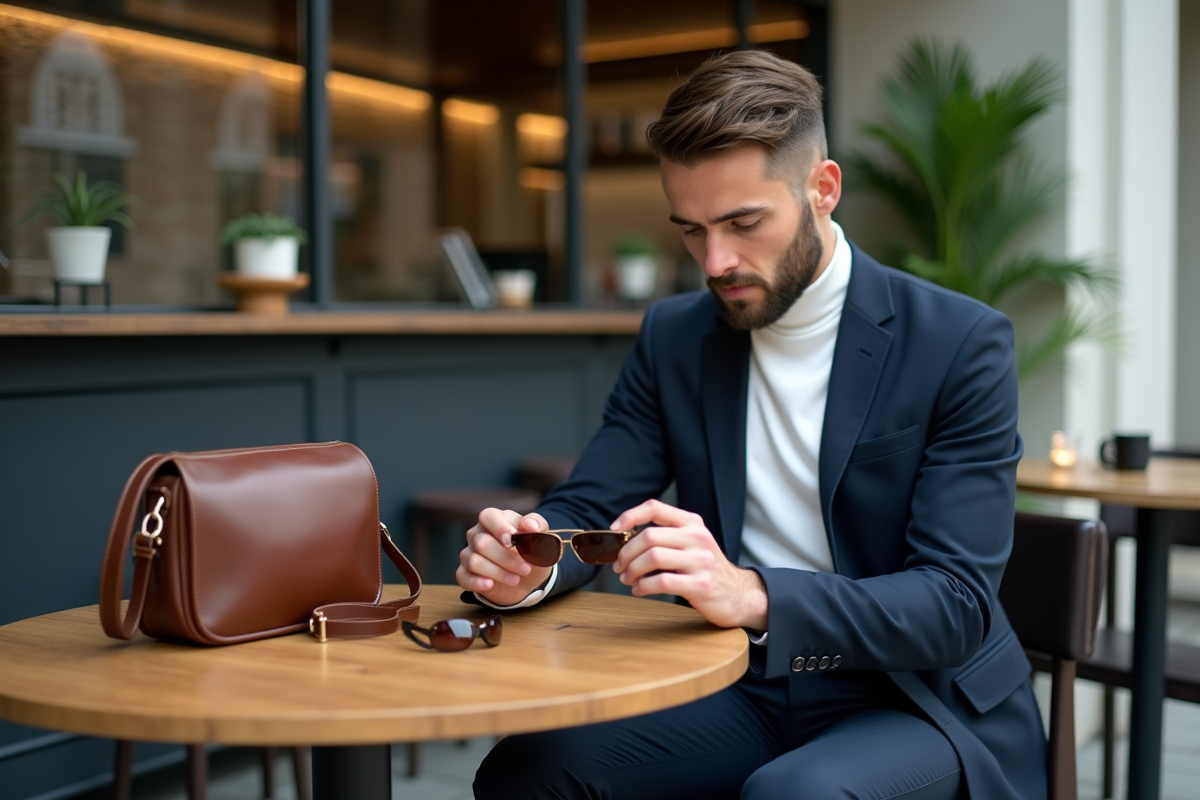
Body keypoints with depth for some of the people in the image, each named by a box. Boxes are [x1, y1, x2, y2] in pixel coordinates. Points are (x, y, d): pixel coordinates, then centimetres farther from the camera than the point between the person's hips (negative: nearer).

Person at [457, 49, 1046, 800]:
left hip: (917, 702, -3)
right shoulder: (673, 337, 3)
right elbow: (587, 507, 3)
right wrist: (527, 562, -22)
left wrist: (754, 597, -35)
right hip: (746, 691, 4)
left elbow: (957, 604, -18)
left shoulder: (962, 343, -11)